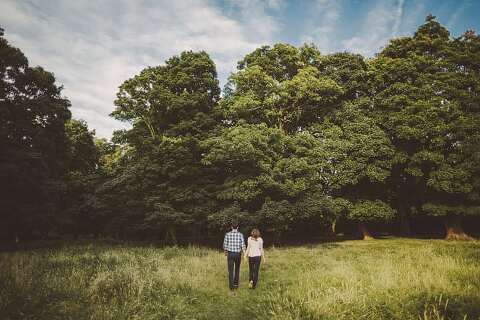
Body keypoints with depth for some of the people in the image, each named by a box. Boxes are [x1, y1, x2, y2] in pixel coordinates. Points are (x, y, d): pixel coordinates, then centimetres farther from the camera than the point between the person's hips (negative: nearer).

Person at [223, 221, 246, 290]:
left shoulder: (227, 234, -5)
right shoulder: (240, 234, -6)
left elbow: (225, 244, 0)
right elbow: (243, 245, -10)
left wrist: (225, 252, 19)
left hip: (230, 254, -1)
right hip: (238, 254, 1)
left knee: (231, 270, 2)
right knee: (237, 270, 19)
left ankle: (231, 286, -4)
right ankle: (235, 284, 26)